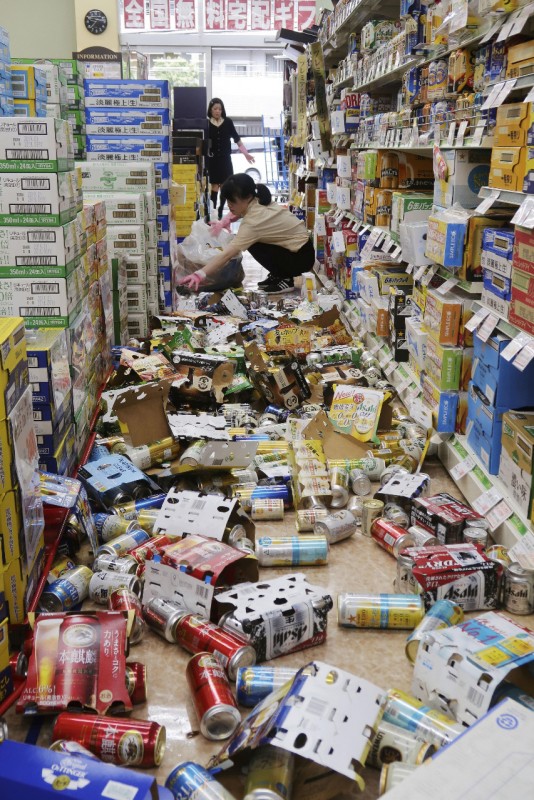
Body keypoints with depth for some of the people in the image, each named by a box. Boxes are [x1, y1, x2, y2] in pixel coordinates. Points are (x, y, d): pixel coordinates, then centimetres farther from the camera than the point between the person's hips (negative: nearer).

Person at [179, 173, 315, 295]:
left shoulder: (253, 221, -28)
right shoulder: (257, 202, -3)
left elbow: (227, 254, -35)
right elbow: (237, 212, 21)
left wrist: (199, 274, -40)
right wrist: (224, 222, 1)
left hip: (301, 256, -9)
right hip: (299, 244, 9)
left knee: (253, 244, -15)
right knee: (249, 239, 6)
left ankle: (285, 278, -4)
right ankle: (278, 274, 16)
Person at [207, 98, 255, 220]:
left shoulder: (228, 122, 1)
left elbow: (237, 139, 6)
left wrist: (246, 153, 5)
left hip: (225, 159, 2)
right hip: (212, 159, -2)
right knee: (214, 186, -2)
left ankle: (220, 211, 14)